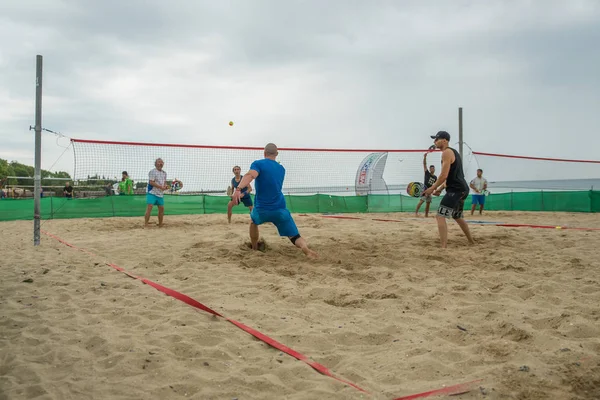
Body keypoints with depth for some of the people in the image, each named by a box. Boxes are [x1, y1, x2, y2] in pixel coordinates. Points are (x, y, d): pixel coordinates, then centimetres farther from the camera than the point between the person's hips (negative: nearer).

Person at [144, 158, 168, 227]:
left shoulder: (164, 173, 14)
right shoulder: (152, 172, -9)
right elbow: (151, 182, -17)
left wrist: (165, 186, -3)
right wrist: (161, 187, -22)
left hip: (160, 194, 7)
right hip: (152, 193, -7)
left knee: (161, 208, 10)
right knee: (149, 207, -16)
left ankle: (160, 224, 22)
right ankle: (145, 224, -16)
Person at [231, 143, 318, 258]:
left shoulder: (258, 164, 1)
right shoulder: (281, 169, 16)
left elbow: (250, 175, -21)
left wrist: (238, 189, -36)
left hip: (261, 210, -1)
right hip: (280, 210, 2)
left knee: (253, 221, 34)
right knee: (295, 237, 0)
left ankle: (254, 249, 34)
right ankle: (305, 247, -33)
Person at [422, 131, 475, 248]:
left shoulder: (446, 152, -10)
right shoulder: (453, 152, 21)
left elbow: (444, 175, -19)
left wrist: (432, 188, -10)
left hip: (455, 190, -10)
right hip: (462, 189, 10)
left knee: (440, 216, -15)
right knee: (458, 217, 26)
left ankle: (444, 247, -25)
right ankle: (471, 242, 39)